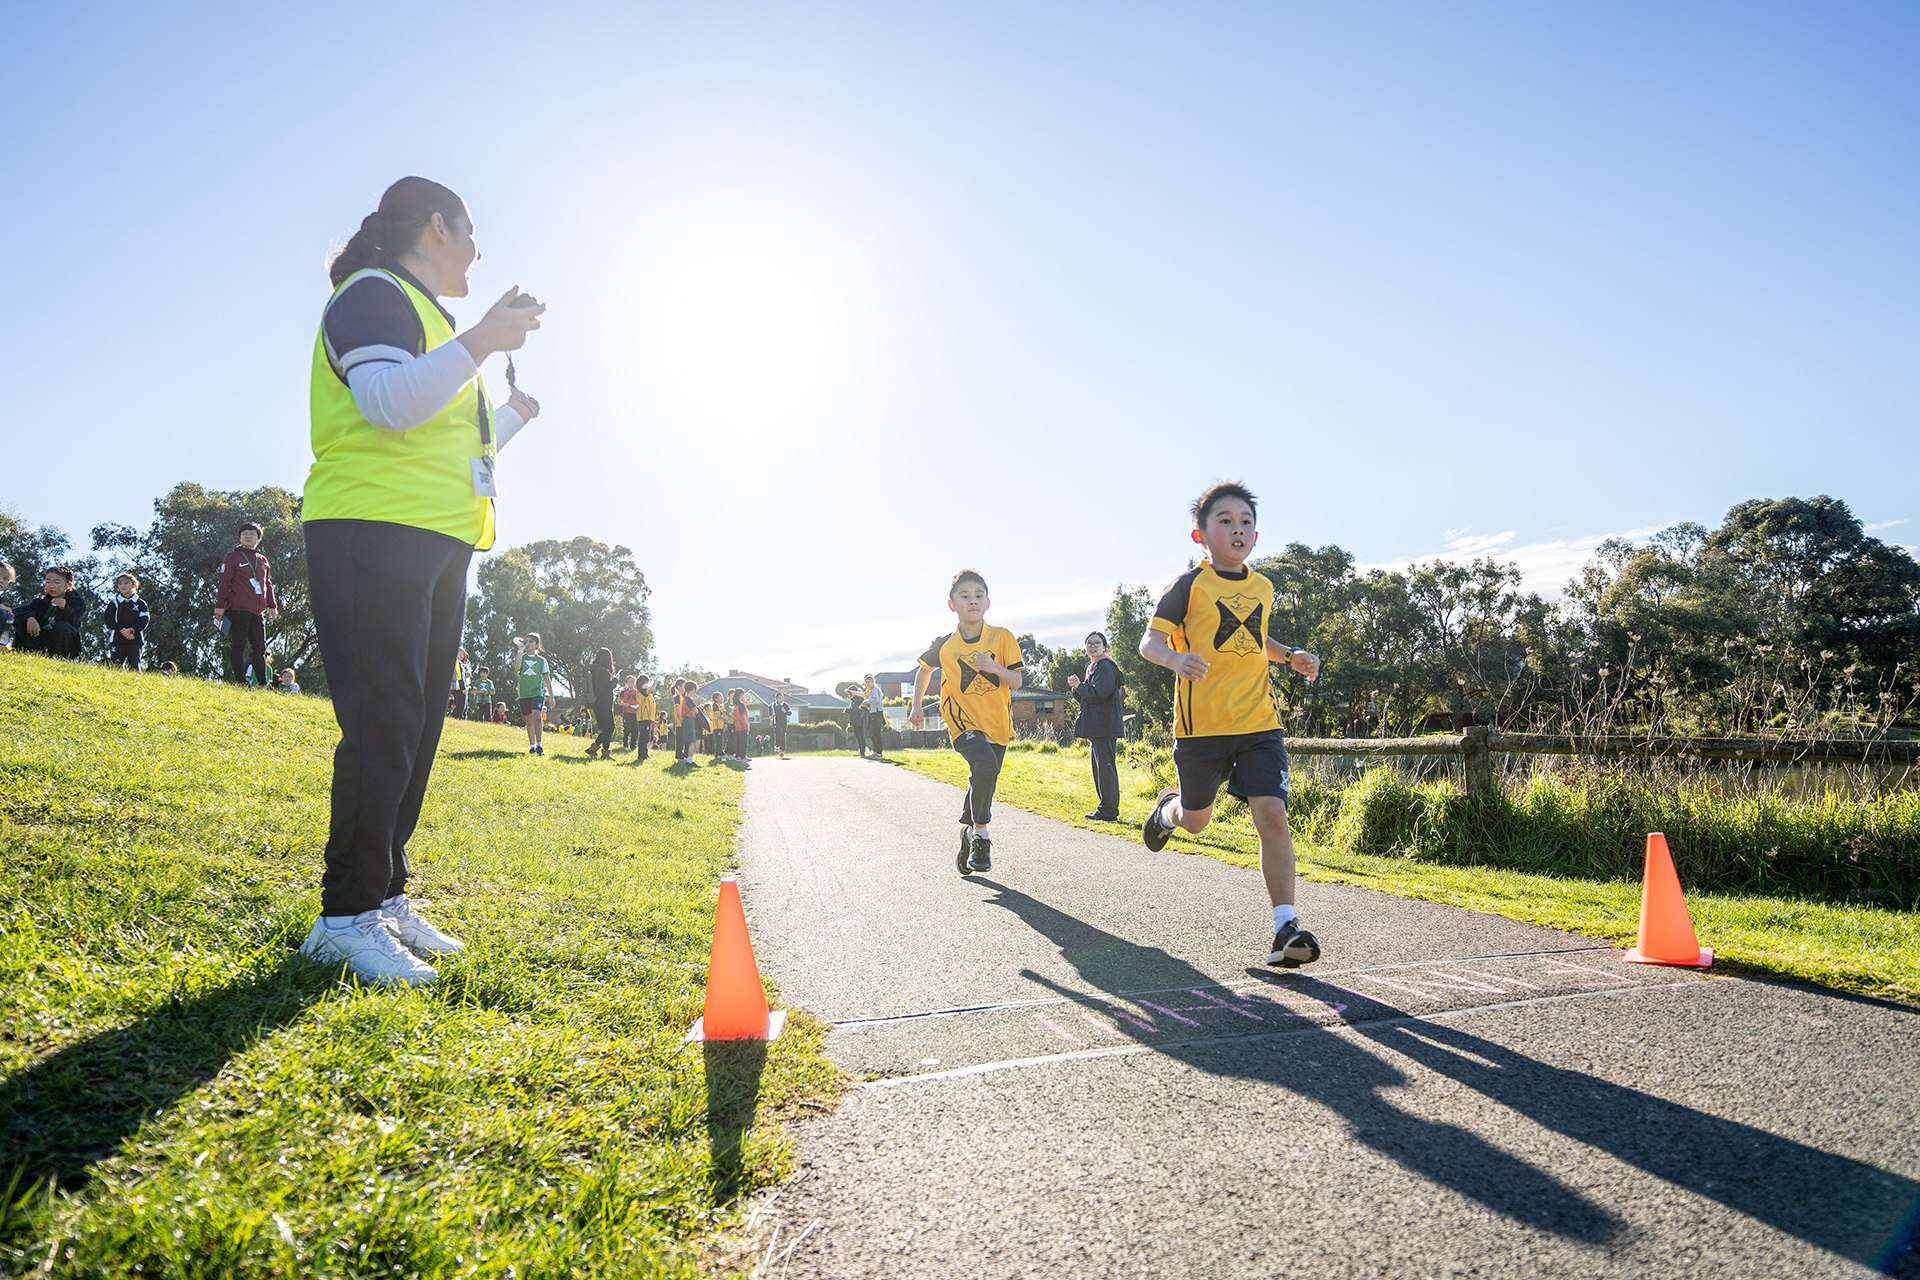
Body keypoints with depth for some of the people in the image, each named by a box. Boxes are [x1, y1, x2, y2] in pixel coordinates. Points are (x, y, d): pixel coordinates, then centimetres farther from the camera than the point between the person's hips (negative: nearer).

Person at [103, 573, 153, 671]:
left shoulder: (141, 604, 12)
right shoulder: (114, 603, 14)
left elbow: (144, 621, 1)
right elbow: (109, 621, 3)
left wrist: (131, 630, -15)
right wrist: (122, 630, -12)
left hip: (135, 640, -1)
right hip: (117, 640, 1)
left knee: (134, 667, -9)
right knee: (116, 667, -5)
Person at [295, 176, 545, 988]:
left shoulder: (423, 314, 28)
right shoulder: (373, 295, -2)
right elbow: (388, 403, -21)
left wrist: (511, 415, 46)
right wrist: (481, 341, -21)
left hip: (432, 547, 10)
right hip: (373, 534, -10)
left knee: (414, 725, 8)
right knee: (382, 723, -13)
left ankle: (384, 896, 15)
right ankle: (346, 916, -7)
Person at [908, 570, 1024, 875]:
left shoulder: (1002, 638, -6)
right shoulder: (943, 645, -4)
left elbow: (1017, 681, -7)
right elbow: (924, 669, 16)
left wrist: (995, 668, -25)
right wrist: (917, 706, 13)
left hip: (998, 723, 2)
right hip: (963, 721, -2)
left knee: (981, 783, 12)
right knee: (985, 767, -28)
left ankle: (968, 831, 40)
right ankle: (981, 833, -9)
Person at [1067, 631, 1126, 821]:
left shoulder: (1105, 666, -10)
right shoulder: (1093, 667, 22)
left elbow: (1099, 694, -21)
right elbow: (1086, 699, 25)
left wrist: (1079, 686, -6)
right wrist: (1076, 688, 6)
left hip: (1104, 725, -11)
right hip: (1096, 727, 11)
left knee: (1105, 766, -9)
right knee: (1099, 766, 13)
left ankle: (1108, 812, -8)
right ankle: (1106, 809, 19)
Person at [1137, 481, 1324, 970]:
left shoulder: (1263, 587, 12)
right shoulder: (1190, 585, -5)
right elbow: (1150, 641, -7)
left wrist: (1292, 656, 12)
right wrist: (1175, 657, -29)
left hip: (1259, 723, 3)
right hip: (1201, 726, -3)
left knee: (1272, 815, -12)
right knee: (1195, 821, 13)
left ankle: (1286, 929, -10)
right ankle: (1168, 808, 51)